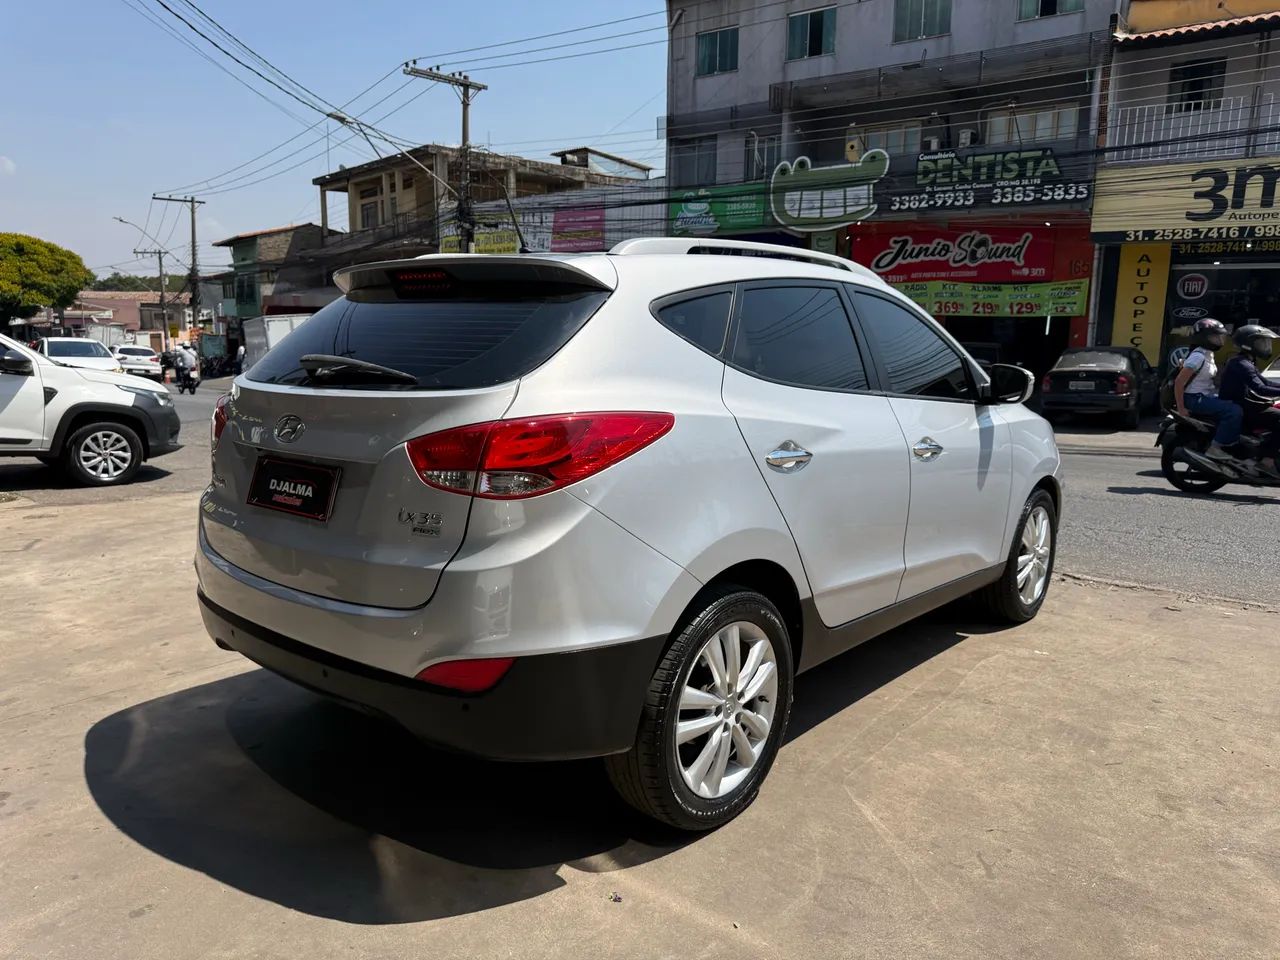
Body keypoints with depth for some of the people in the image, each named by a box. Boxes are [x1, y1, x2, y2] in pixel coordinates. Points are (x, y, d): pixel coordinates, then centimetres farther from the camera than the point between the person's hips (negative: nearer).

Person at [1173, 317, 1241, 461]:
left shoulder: (1209, 355, 12)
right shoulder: (1198, 356, -17)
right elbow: (1179, 382, -22)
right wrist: (1181, 409, -22)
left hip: (1208, 396, 10)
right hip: (1195, 399, -10)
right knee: (1234, 411, -22)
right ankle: (1215, 448, -18)